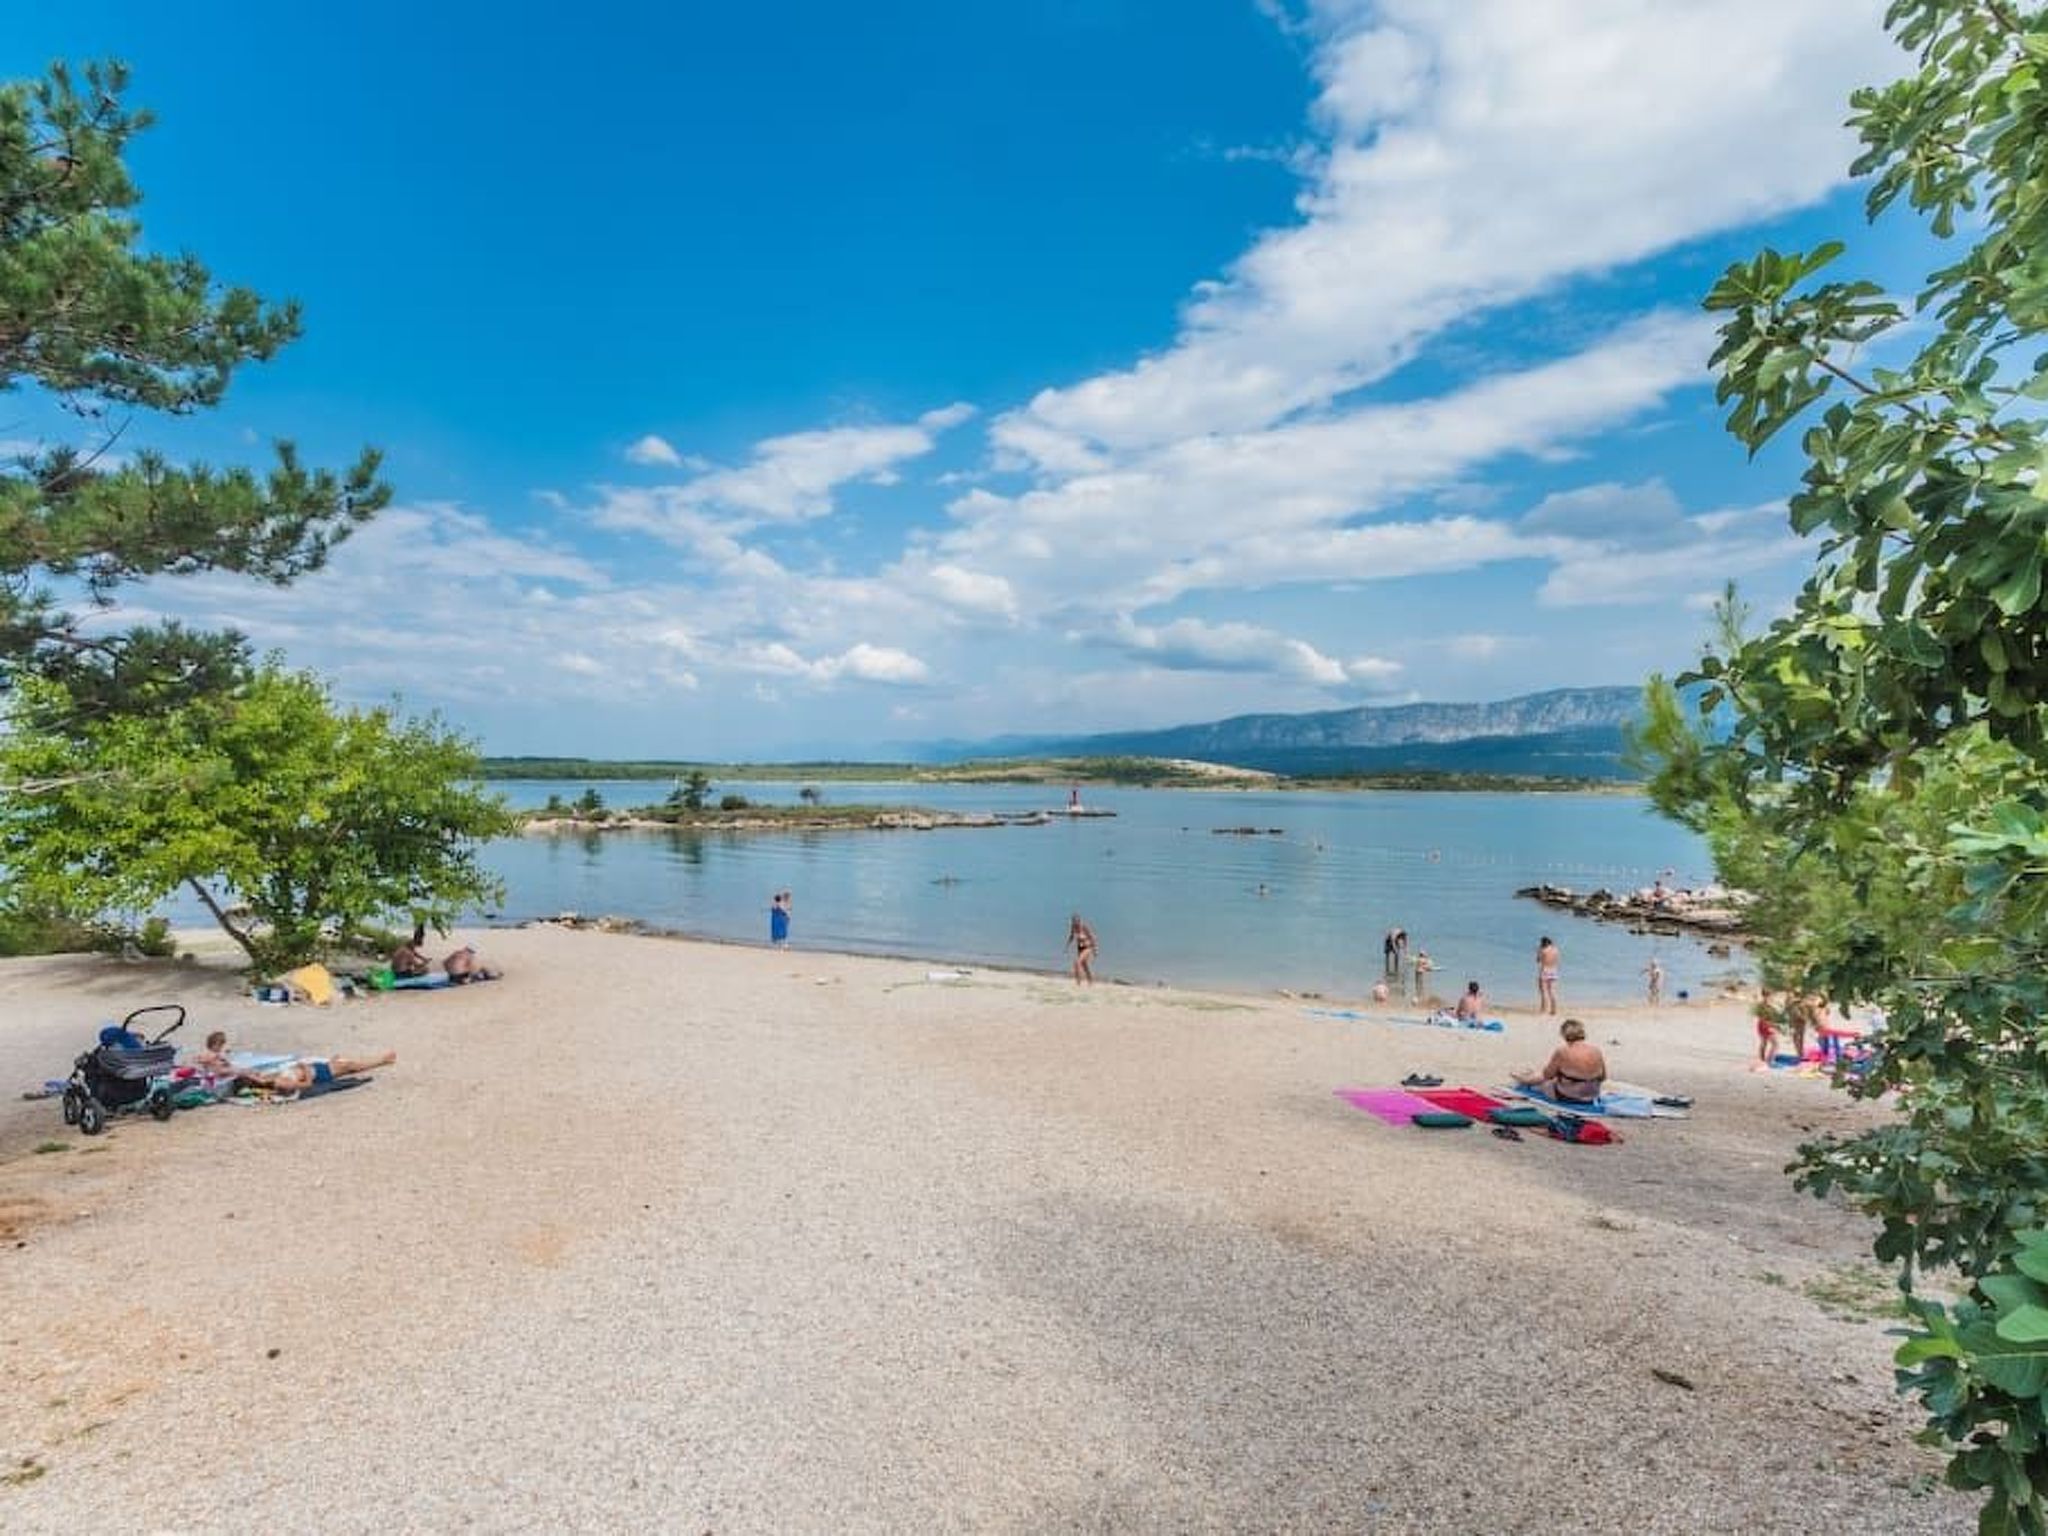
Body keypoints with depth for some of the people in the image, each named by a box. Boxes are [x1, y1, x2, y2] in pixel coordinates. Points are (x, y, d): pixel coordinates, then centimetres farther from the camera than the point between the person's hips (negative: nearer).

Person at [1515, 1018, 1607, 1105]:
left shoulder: (1562, 1051, -19)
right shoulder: (1596, 1051, -7)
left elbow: (1548, 1075, -9)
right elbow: (1603, 1077, 4)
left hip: (1567, 1097, -5)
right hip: (1592, 1096, 5)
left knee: (1541, 1080, 26)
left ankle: (1521, 1078, 56)